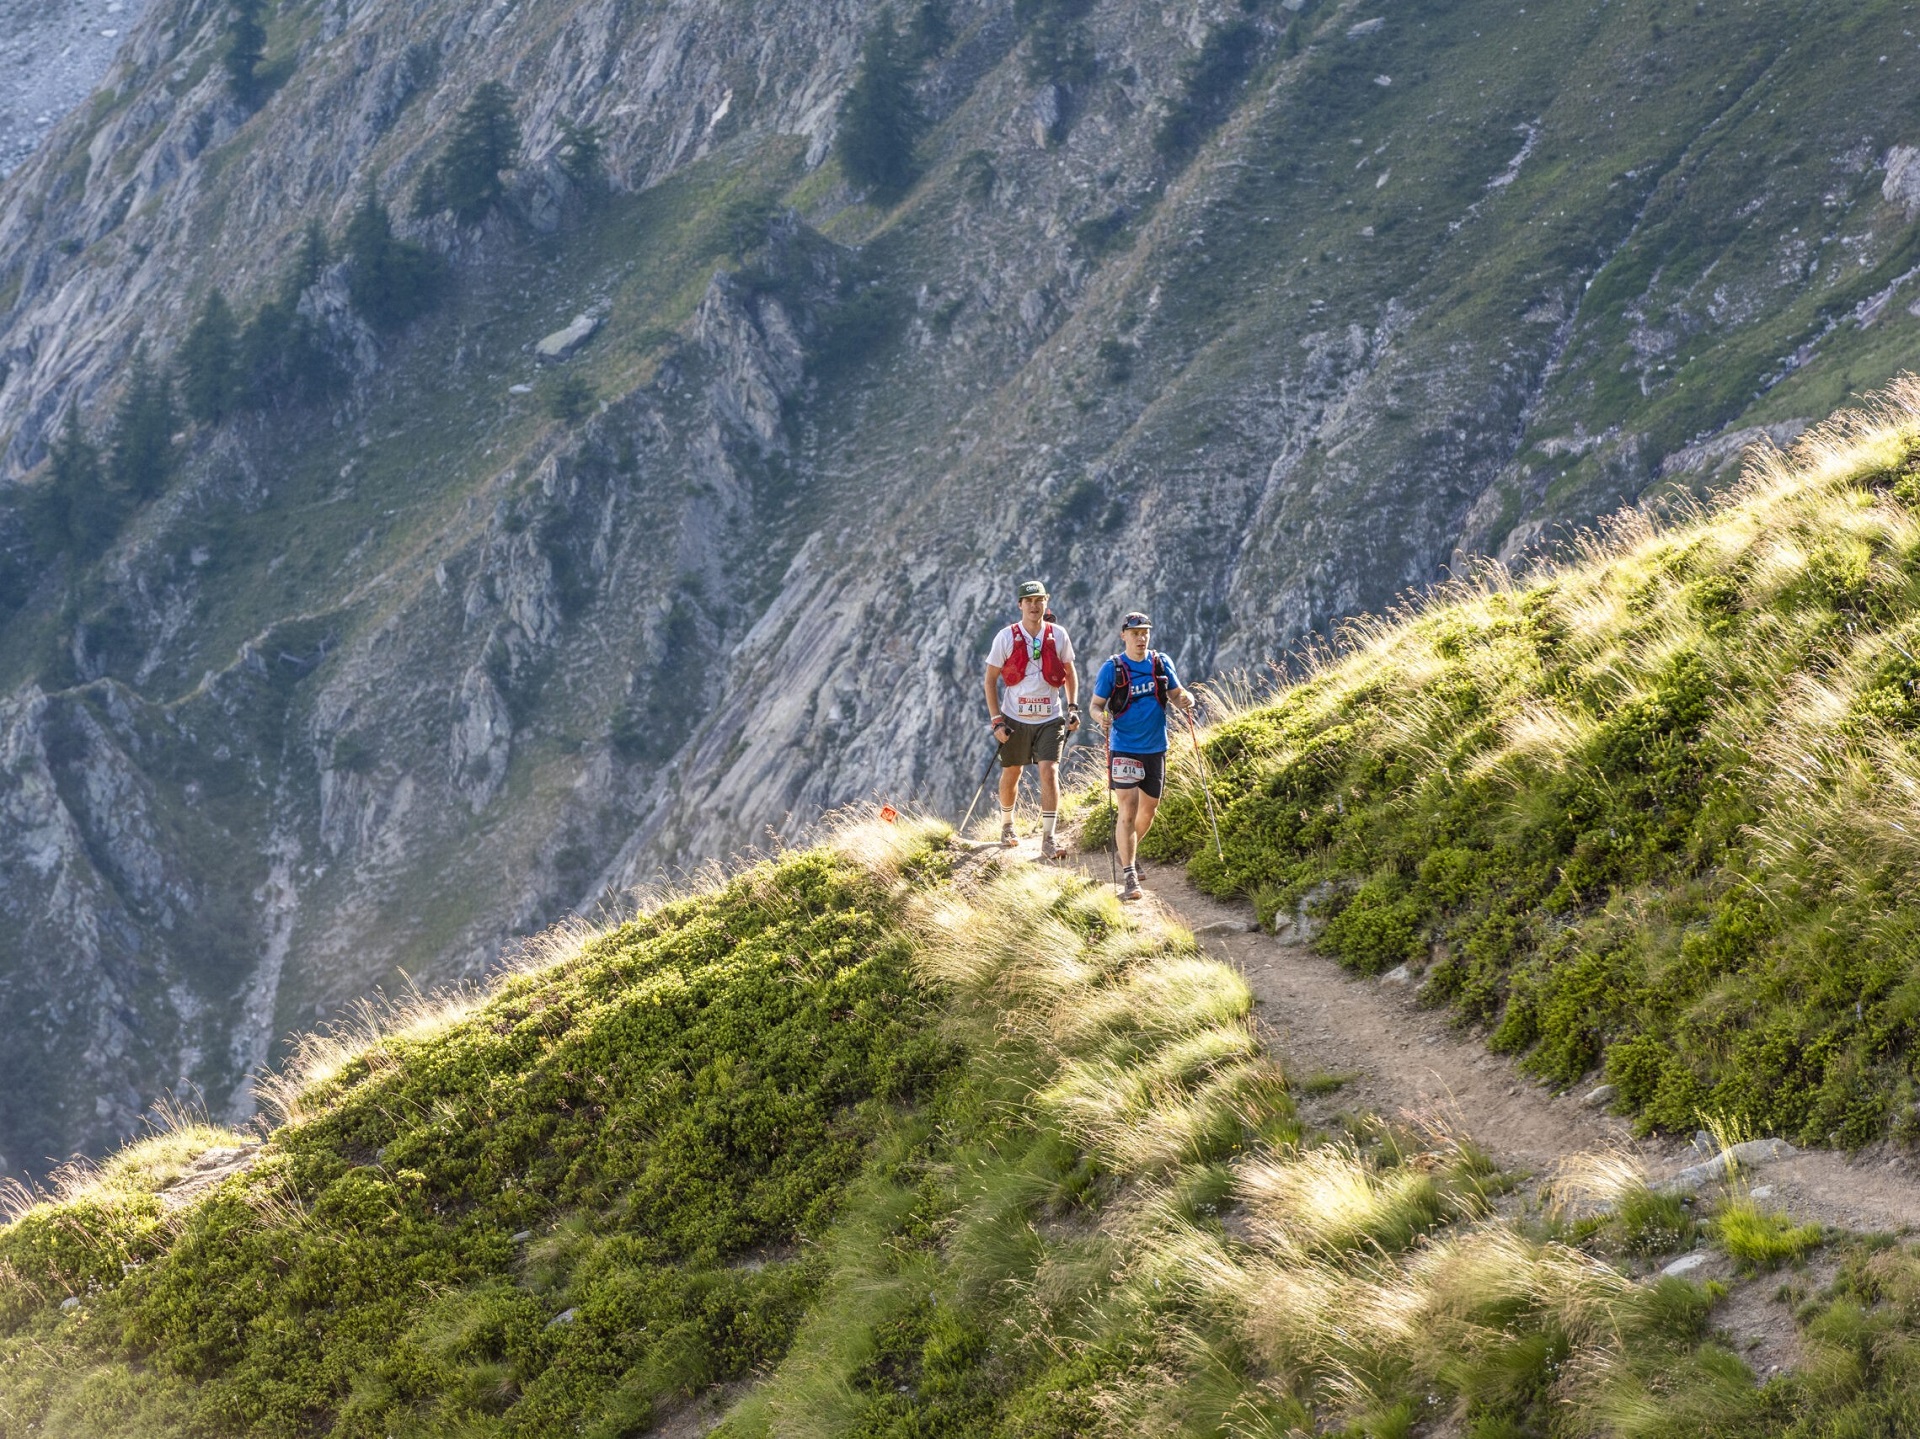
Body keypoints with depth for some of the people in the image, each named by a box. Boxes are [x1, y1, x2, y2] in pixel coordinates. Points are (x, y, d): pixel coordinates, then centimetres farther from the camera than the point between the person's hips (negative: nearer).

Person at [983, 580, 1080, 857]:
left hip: (1050, 719, 0)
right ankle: (1006, 825, 38)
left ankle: (1048, 839, -13)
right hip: (1015, 719, 0)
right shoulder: (1006, 637, -6)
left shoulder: (1058, 636, -2)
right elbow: (991, 679, -1)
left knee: (1049, 772, -14)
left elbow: (1070, 673, 13)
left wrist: (1073, 707, 2)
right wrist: (996, 720, -7)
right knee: (1011, 775, 13)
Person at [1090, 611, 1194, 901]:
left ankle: (1129, 849, 43)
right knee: (1128, 810, -13)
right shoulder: (1112, 669, -6)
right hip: (1124, 748, -4)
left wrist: (1186, 700, -12)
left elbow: (1176, 695, 11)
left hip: (1155, 747, 4)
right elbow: (1096, 705, -3)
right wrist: (1101, 716, -26)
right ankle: (1129, 875, -14)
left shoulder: (1161, 663, 4)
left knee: (1148, 810, 16)